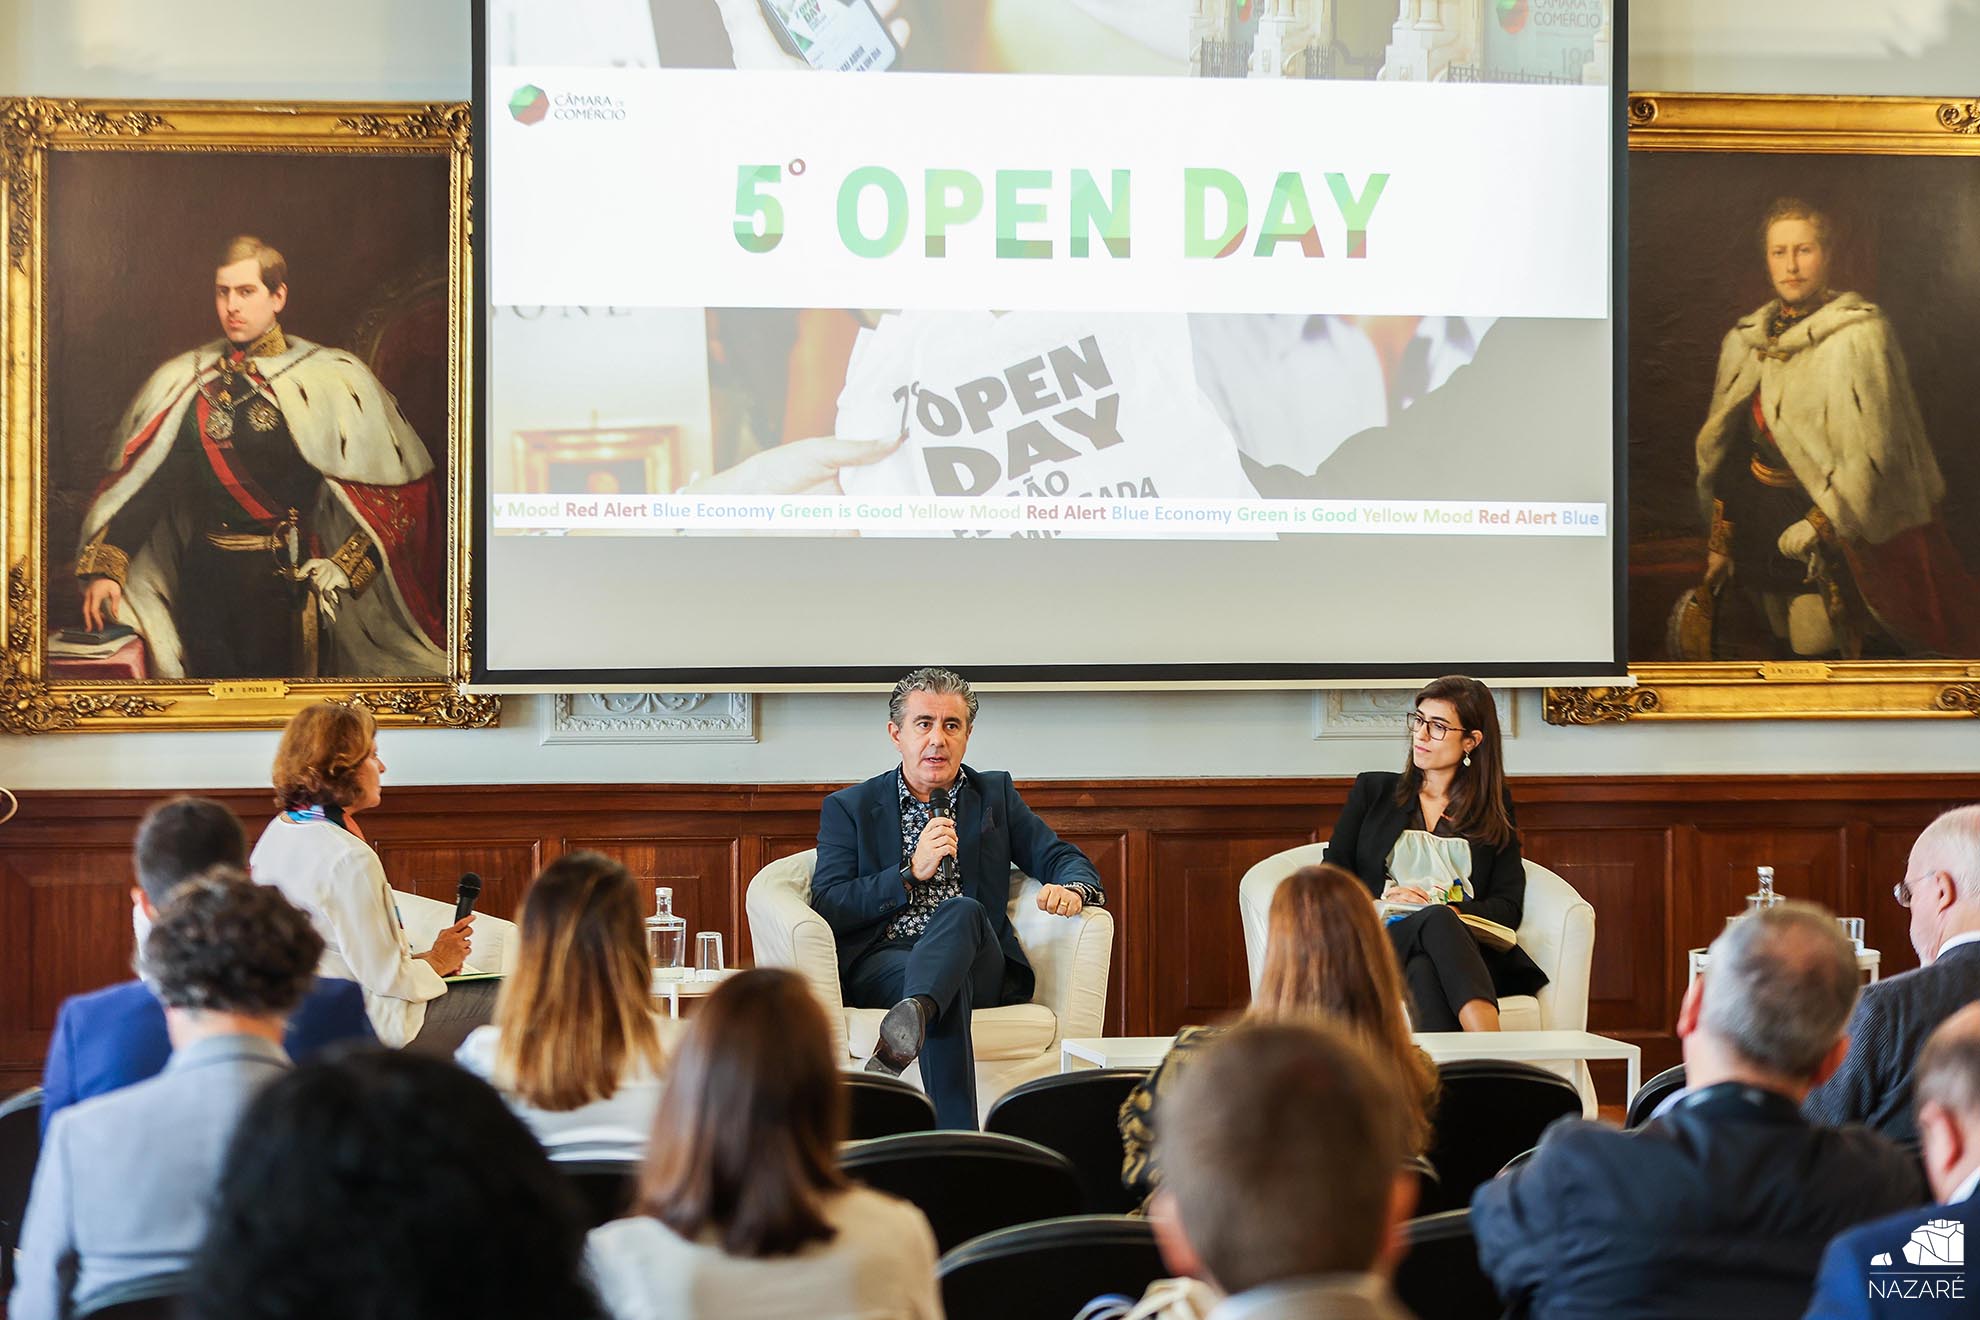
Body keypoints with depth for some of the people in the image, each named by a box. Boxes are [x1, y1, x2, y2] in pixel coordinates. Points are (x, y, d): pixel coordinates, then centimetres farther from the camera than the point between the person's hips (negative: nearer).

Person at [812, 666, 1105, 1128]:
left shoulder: (995, 794, 23)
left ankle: (910, 1018, -65)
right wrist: (912, 872, -9)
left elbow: (1065, 859, 16)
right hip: (880, 964, -1)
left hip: (982, 967, 1)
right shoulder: (849, 808, 16)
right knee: (951, 987, -38)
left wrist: (1071, 889, -10)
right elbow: (826, 908, 4)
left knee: (961, 910, -36)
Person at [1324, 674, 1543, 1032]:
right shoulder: (1372, 790, 24)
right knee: (1436, 921, -38)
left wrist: (1454, 912, -10)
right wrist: (1383, 902, -7)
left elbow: (1508, 907, 11)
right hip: (1381, 943, 0)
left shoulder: (1495, 809, 23)